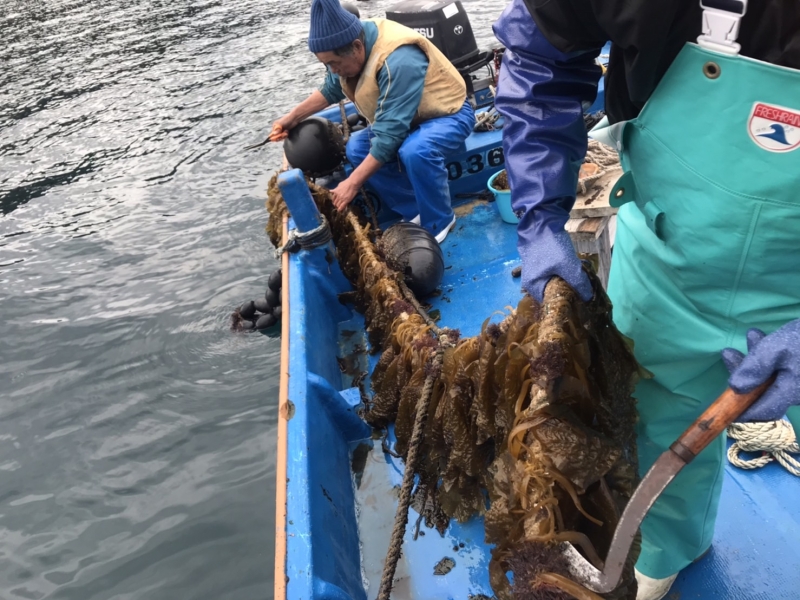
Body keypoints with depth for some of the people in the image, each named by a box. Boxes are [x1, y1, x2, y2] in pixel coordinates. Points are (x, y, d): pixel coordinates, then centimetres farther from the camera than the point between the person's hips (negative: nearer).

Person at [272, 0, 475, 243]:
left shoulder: (398, 61, -36)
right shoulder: (354, 43, -9)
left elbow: (389, 135, -37)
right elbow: (331, 89, 11)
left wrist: (353, 183, -33)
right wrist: (293, 117, 4)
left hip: (449, 113, -9)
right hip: (405, 117, 9)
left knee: (416, 151, -38)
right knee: (357, 147, -10)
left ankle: (439, 221, -14)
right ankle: (415, 212, -2)